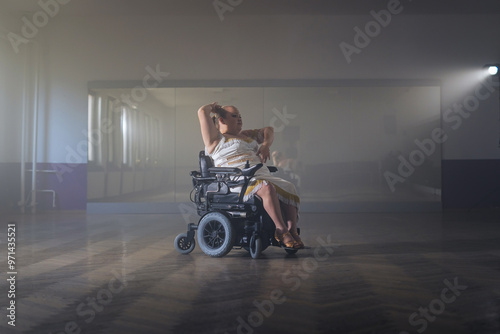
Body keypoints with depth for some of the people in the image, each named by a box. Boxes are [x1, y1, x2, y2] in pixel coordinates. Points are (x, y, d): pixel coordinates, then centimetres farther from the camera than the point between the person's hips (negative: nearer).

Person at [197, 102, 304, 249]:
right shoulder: (217, 139, 5)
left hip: (261, 175, 8)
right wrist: (212, 107, 18)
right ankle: (281, 229, -30)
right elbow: (202, 112, -6)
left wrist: (266, 144, 11)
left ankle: (292, 230, -25)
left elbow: (268, 130, 32)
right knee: (266, 188, -35)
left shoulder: (246, 135, 30)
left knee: (289, 189, -15)